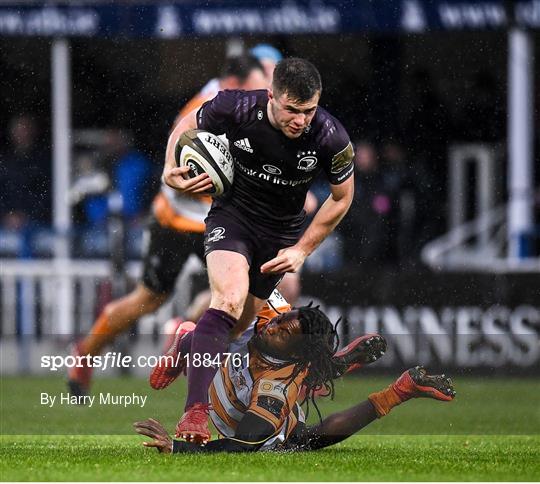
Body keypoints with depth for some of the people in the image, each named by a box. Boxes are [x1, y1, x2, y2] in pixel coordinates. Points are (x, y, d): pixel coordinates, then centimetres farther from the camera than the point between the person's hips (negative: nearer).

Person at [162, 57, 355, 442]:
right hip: (232, 217, -3)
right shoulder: (236, 109, -23)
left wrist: (302, 250, -4)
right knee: (229, 299, -28)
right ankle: (195, 411, -35)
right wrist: (172, 170, -14)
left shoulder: (331, 139, -22)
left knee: (240, 324, 10)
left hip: (282, 233, 3)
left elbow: (342, 197, -3)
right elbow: (188, 125, 1)